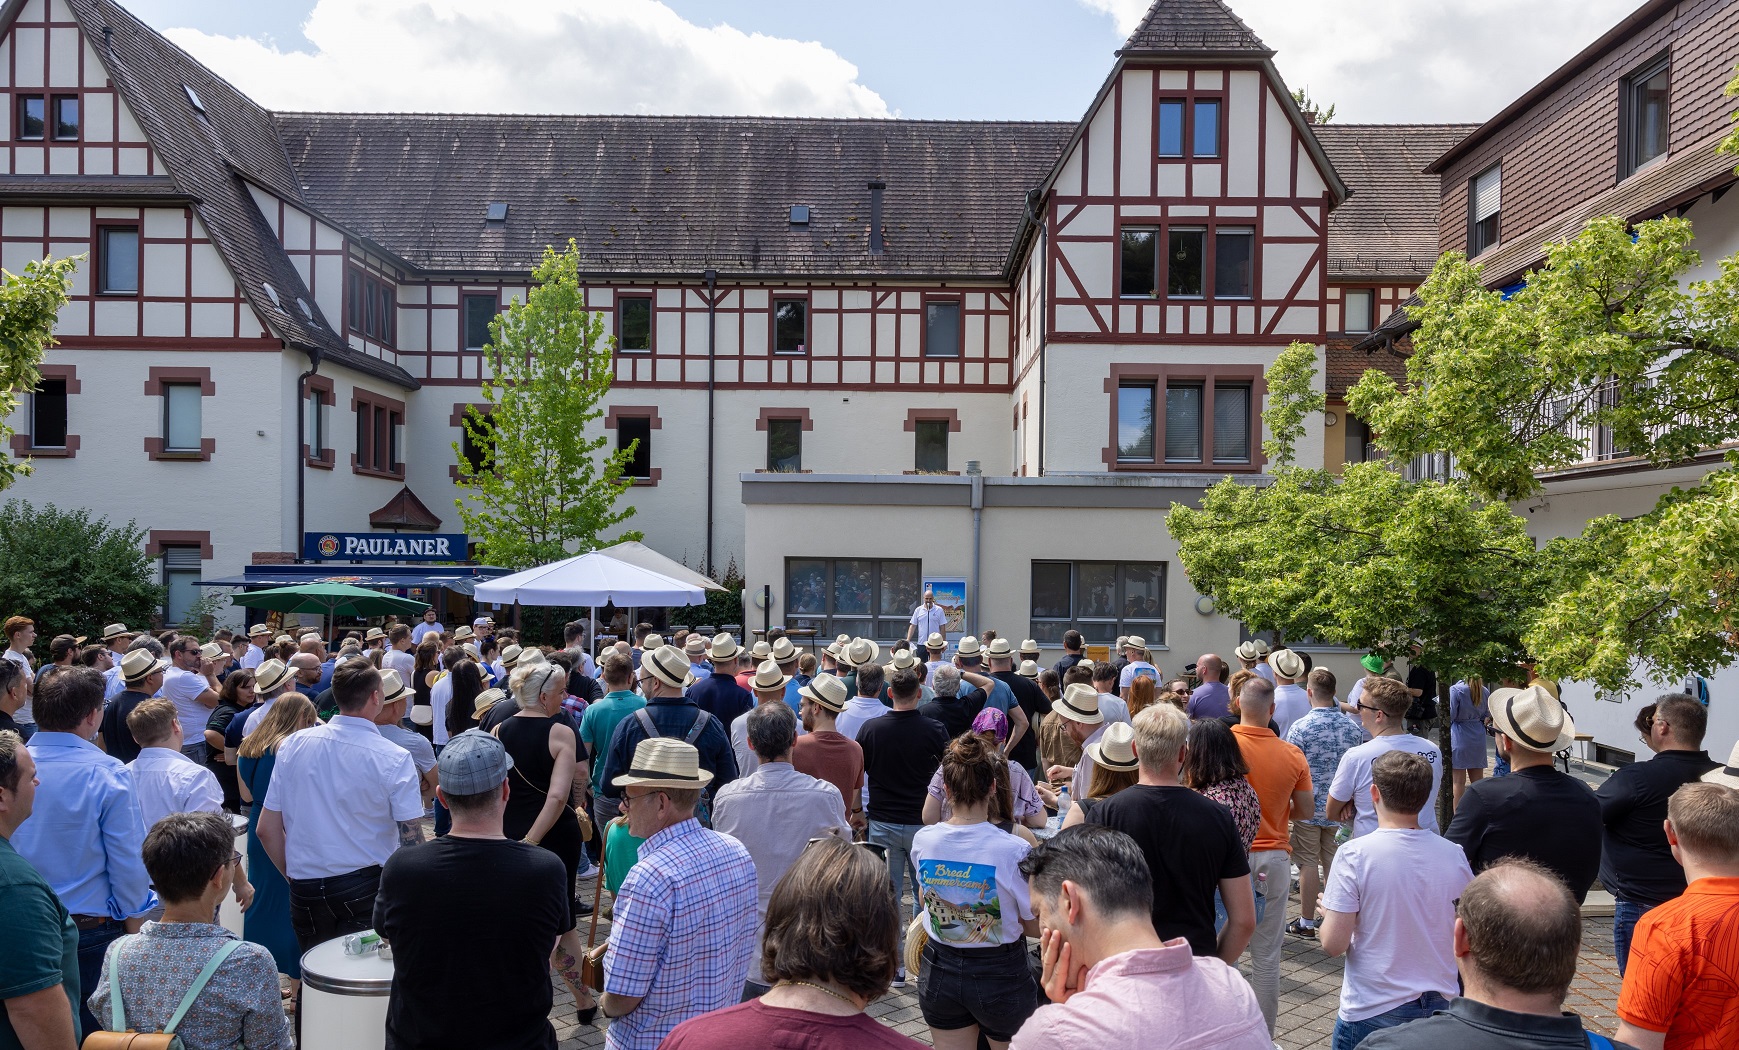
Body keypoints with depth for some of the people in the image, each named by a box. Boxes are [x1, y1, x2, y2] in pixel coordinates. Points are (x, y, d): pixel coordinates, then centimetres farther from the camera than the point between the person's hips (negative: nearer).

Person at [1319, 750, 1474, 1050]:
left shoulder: (1354, 854, -18)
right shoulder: (1454, 854, -6)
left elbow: (1333, 944, -18)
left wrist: (1327, 913, 2)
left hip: (1372, 1012, -4)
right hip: (1440, 1003, 4)